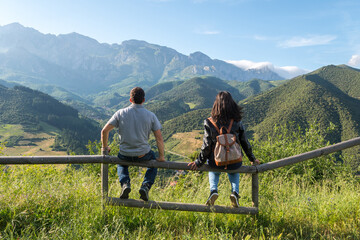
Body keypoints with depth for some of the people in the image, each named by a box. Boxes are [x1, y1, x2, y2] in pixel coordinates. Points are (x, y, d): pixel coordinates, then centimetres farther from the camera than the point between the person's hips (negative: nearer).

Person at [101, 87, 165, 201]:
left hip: (125, 154, 1)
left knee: (121, 163, 37)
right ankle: (145, 186, 11)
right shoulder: (151, 115, -6)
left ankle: (125, 184, 9)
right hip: (143, 155, -1)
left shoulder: (121, 113, -5)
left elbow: (104, 131, -5)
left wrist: (105, 147, 13)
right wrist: (161, 157, 5)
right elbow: (159, 138, -7)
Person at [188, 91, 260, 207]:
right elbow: (245, 142, 1)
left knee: (214, 170, 36)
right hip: (235, 163, 1)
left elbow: (206, 146, -12)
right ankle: (235, 192, 13)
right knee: (234, 171, 38)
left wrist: (198, 162, 1)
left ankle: (213, 190, 10)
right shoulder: (237, 123, -9)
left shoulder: (210, 123, -14)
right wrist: (252, 159, 17)